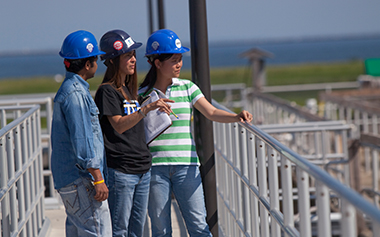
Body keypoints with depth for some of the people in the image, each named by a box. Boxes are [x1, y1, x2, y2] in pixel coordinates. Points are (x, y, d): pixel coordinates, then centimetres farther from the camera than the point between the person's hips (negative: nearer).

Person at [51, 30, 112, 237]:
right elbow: (82, 140, -20)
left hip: (68, 180, 10)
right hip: (81, 180, -10)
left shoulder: (69, 89, 18)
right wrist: (98, 179, -20)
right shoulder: (75, 92, -15)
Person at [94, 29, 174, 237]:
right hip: (120, 170, -9)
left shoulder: (128, 89, 19)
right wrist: (148, 108, -30)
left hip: (142, 169, 9)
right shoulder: (106, 91, -8)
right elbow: (119, 125, -22)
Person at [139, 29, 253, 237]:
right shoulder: (142, 95, 3)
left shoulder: (187, 88, 7)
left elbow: (211, 112, -3)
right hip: (154, 167, -1)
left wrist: (236, 117, -18)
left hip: (185, 166, 1)